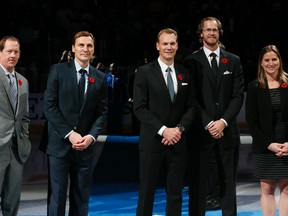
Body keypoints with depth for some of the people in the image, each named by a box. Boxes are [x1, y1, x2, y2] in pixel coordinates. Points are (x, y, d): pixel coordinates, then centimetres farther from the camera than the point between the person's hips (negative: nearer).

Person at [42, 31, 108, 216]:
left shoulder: (100, 78, 9)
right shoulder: (58, 70, 0)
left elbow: (102, 112, 9)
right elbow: (49, 105, -5)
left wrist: (91, 136, -8)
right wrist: (69, 134, -12)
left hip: (86, 147, 3)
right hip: (60, 145, -3)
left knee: (81, 198, 8)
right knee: (57, 196, -3)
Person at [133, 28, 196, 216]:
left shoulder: (185, 74, 10)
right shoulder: (145, 72, -2)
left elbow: (191, 106, 9)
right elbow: (139, 108, -8)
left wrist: (180, 128, -8)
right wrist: (163, 130, -15)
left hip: (178, 142, 4)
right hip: (152, 142, -3)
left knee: (175, 193, 8)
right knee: (147, 192, 2)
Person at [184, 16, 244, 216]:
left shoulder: (233, 61, 10)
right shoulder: (192, 61, 3)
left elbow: (238, 95, 4)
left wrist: (223, 121, -9)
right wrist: (208, 124, -11)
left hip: (227, 130, 2)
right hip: (201, 131, -2)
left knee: (228, 182, 7)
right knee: (198, 183, 0)